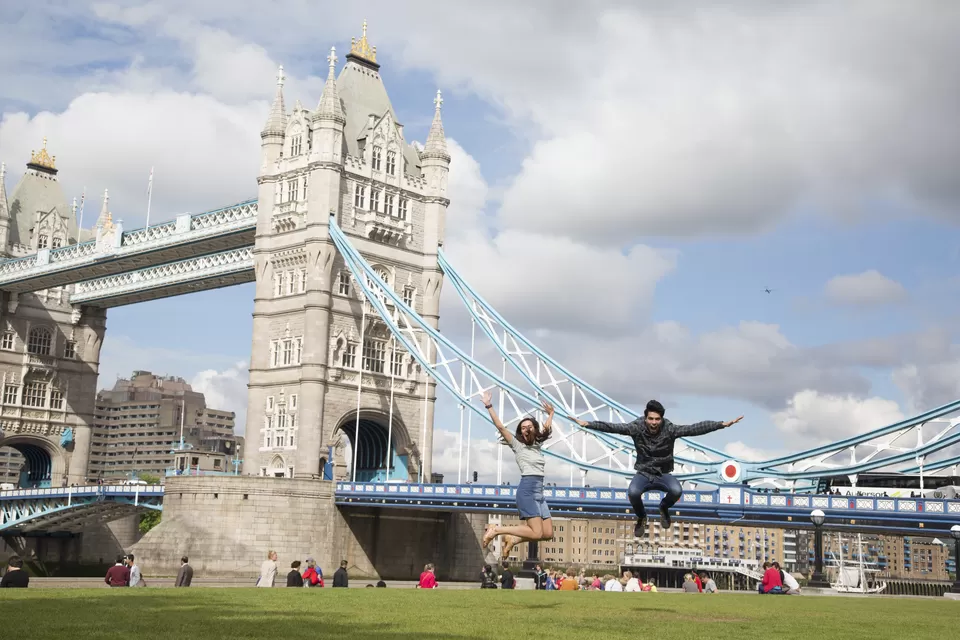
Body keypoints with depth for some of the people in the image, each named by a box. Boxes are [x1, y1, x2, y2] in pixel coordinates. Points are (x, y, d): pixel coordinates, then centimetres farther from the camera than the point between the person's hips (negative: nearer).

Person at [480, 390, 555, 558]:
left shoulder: (537, 444, 18)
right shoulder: (517, 444, 1)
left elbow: (547, 429, 37)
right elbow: (500, 427, -6)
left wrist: (551, 414, 41)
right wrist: (489, 407, -9)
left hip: (539, 492, 7)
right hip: (527, 490, -7)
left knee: (548, 533, -1)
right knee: (536, 533, -15)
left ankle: (512, 539, 10)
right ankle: (496, 530, -5)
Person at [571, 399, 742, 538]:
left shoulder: (670, 429, -14)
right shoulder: (637, 428, -14)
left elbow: (695, 428, -20)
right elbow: (612, 427, -20)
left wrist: (722, 424, -27)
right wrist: (586, 424, -31)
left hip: (663, 474, 0)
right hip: (643, 474, 0)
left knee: (676, 491, -32)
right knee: (633, 493, -33)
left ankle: (664, 508, 9)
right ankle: (641, 517, 5)